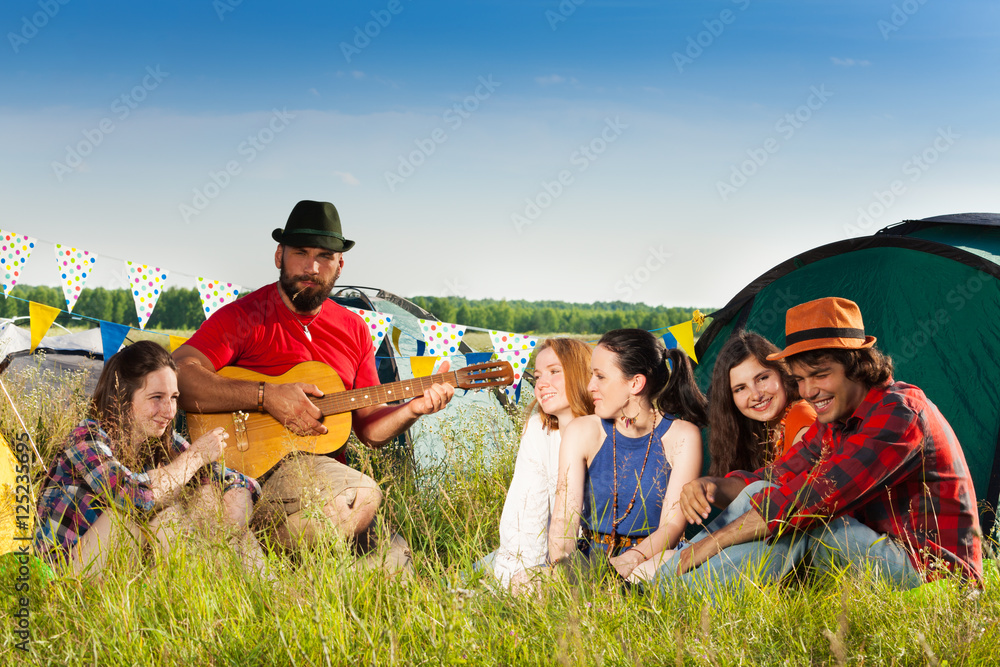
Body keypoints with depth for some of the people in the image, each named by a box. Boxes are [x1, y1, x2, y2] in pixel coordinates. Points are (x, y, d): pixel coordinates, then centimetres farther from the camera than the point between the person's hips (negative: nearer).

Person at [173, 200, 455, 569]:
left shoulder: (353, 329, 16)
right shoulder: (246, 317, -1)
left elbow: (369, 427, 18)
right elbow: (177, 376, -16)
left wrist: (413, 409, -2)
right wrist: (265, 396, -21)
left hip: (326, 466, 6)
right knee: (360, 498, -31)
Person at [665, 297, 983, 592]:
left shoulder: (900, 413, -20)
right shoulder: (834, 423, 10)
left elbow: (820, 495, -28)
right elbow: (774, 477, 9)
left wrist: (716, 540, -26)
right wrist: (714, 486, -14)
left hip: (933, 576, -9)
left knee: (796, 517, -24)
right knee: (760, 494, -4)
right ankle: (660, 590, -9)